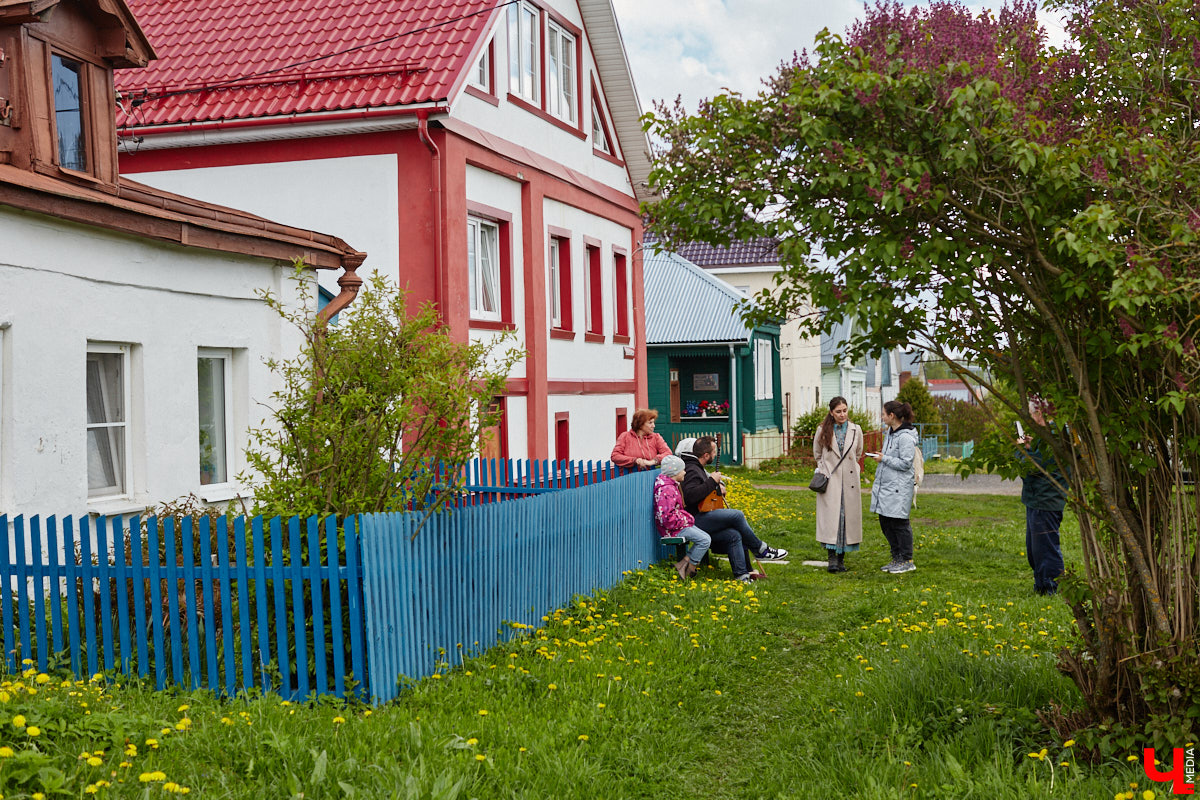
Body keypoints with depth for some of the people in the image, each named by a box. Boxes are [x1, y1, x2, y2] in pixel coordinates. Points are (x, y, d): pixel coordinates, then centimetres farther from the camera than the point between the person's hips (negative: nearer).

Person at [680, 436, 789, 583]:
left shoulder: (698, 468, 18)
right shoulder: (691, 470, -16)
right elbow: (690, 496, -32)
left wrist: (719, 485, 15)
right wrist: (712, 482, -22)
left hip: (701, 517, 11)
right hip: (695, 519, -11)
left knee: (734, 535, -6)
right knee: (737, 515, -16)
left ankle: (741, 575, -8)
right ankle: (761, 550, -1)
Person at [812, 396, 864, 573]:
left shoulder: (856, 430, 4)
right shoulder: (823, 430, 1)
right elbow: (817, 454, 16)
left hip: (849, 481, 2)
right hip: (830, 480, -2)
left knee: (848, 516, 1)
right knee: (831, 516, -10)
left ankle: (842, 558, 9)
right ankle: (832, 558, -12)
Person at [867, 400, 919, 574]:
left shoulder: (906, 437, -16)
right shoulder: (889, 432, 12)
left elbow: (905, 463, -18)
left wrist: (884, 458, -13)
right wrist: (878, 456, 11)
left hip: (899, 487, -9)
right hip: (884, 485, 9)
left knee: (899, 523, -2)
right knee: (885, 523, 12)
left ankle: (907, 561, 8)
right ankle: (897, 558, 22)